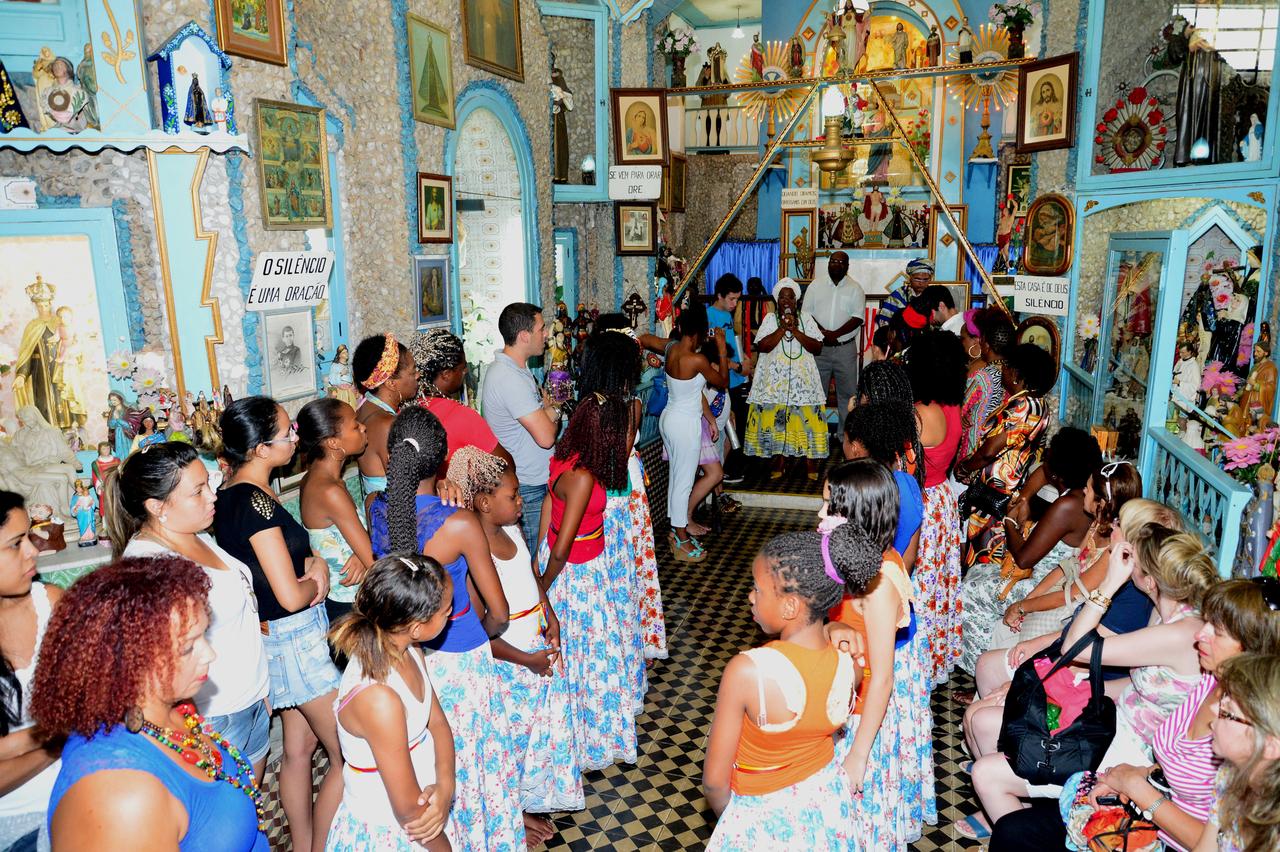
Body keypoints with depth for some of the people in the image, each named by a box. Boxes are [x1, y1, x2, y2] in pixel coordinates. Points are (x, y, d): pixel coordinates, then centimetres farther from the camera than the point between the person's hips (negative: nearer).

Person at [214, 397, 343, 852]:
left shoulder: (231, 494, 4)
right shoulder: (255, 502, -24)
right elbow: (291, 595, -25)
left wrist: (315, 564, -4)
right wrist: (316, 583, -4)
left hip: (276, 638, 9)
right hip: (297, 638, -9)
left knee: (299, 747, 20)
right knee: (350, 756, 2)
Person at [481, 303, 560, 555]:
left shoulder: (515, 369, 10)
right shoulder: (509, 378, -24)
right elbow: (545, 437, -25)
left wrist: (547, 410, -5)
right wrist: (553, 412, -5)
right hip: (529, 488, -10)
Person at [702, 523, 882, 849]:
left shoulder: (746, 671, -33)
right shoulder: (849, 669, -19)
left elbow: (714, 780, -21)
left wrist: (728, 818, -1)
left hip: (767, 817, -4)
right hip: (828, 802, 4)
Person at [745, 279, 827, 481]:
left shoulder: (805, 318, 6)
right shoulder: (770, 319, 4)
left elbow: (817, 347, -2)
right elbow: (762, 346, -9)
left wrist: (795, 331, -12)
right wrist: (783, 329, -15)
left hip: (803, 379, 1)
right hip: (776, 379, 0)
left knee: (807, 419, -3)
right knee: (777, 420, -1)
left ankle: (811, 465, 5)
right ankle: (779, 464, 11)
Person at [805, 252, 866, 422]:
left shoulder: (855, 288, 4)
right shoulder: (816, 285, 8)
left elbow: (858, 318, -5)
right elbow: (806, 313, 2)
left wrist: (835, 334, -16)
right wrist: (822, 332, -13)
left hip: (845, 349, -1)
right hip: (819, 347, 1)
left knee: (848, 391, -1)